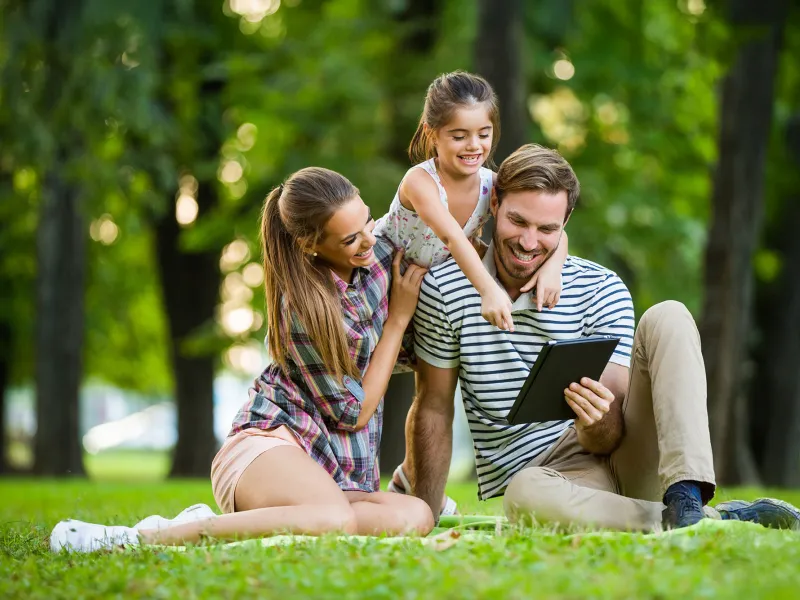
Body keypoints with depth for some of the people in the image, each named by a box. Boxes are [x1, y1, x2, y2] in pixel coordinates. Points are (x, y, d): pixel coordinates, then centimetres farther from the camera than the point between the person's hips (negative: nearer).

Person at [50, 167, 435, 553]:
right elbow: (353, 412, -9)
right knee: (336, 520, -40)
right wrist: (399, 317, -4)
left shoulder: (380, 253, 2)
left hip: (331, 469, 7)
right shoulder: (301, 306, -18)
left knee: (416, 516, -26)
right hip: (272, 441, -7)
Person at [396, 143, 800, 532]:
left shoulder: (601, 290, -3)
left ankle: (685, 501, -35)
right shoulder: (444, 289, -2)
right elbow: (434, 408, 4)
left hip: (617, 451, 2)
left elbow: (606, 440, -7)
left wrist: (598, 425, -31)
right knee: (525, 496, -41)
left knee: (667, 318, -17)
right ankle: (721, 518, -31)